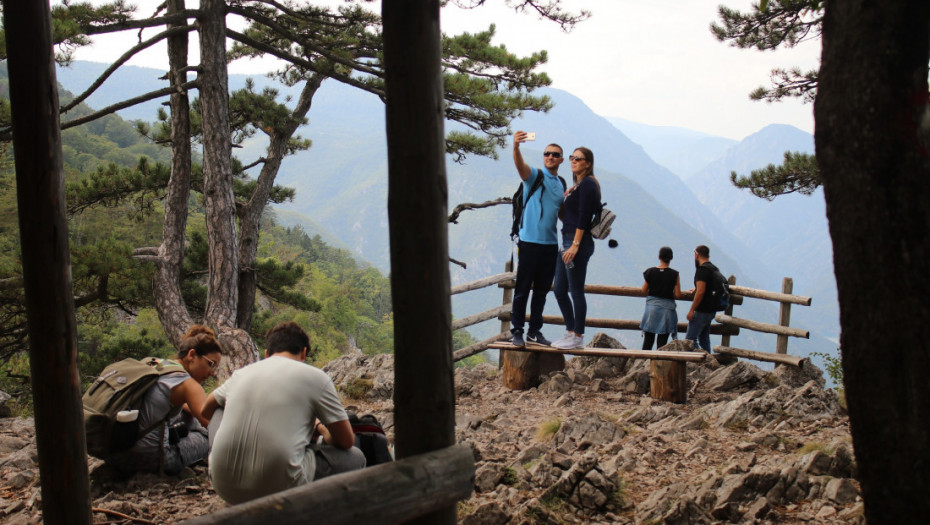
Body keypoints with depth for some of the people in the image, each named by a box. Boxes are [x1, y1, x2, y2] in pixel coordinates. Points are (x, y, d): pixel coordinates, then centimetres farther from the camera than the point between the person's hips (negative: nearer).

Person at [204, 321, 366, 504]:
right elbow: (346, 441, 7)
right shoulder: (315, 377, 2)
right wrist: (319, 427, 29)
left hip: (224, 488, 4)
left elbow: (207, 409, 35)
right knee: (355, 458, 17)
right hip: (278, 488, -4)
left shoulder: (241, 373, 15)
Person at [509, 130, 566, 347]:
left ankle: (535, 331, 19)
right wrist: (516, 146, -46)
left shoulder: (561, 184, 17)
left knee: (542, 290, 11)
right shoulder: (535, 175, -3)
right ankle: (516, 331, 3)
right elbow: (520, 165, -26)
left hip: (551, 244, 6)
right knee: (522, 289, -2)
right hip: (530, 241, -6)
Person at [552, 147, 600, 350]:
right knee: (559, 290, 12)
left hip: (579, 243, -10)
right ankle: (570, 332, 21)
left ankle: (578, 337, 4)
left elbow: (583, 217, -18)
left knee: (576, 291, -4)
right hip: (568, 241, 10)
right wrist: (564, 199, 10)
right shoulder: (577, 185, 19)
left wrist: (575, 245, -21)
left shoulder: (588, 184, -11)